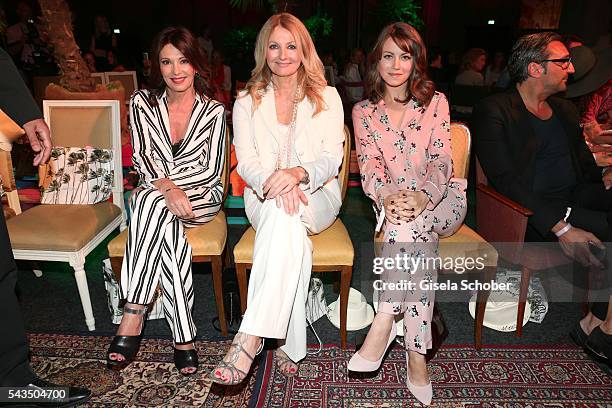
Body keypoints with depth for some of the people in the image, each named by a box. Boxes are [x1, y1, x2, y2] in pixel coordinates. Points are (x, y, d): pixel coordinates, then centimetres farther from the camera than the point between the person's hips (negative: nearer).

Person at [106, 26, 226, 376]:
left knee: (152, 202, -35)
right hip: (151, 200, 2)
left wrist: (164, 183, -17)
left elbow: (212, 170, -7)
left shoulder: (213, 110, 0)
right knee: (169, 228, -35)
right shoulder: (142, 103, 4)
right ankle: (184, 337, -31)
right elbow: (142, 157, -7)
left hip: (202, 198, -1)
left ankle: (133, 318, -31)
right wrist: (168, 188, -28)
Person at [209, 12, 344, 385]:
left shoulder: (326, 97, 7)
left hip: (317, 197, 0)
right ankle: (290, 345, -26)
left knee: (284, 213, -38)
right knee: (291, 230, -36)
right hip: (263, 198, 1)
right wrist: (272, 183, -27)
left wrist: (298, 174, -29)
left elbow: (331, 159, -5)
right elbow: (246, 163, -2)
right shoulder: (247, 102, 10)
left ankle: (250, 338, -41)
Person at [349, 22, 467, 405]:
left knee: (412, 225, -35)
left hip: (441, 199, 0)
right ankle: (416, 353, -31)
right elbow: (370, 167, -4)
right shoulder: (363, 112, 8)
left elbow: (442, 161, -4)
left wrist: (422, 196, -27)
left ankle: (385, 321, -32)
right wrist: (388, 197, -28)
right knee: (418, 234, -34)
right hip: (393, 201, 0)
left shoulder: (435, 102, 7)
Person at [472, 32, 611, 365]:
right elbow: (504, 179, -16)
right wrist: (560, 226, -23)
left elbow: (585, 166, 24)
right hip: (530, 213, -7)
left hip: (574, 200, 7)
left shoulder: (566, 111, 21)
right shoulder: (493, 111, -5)